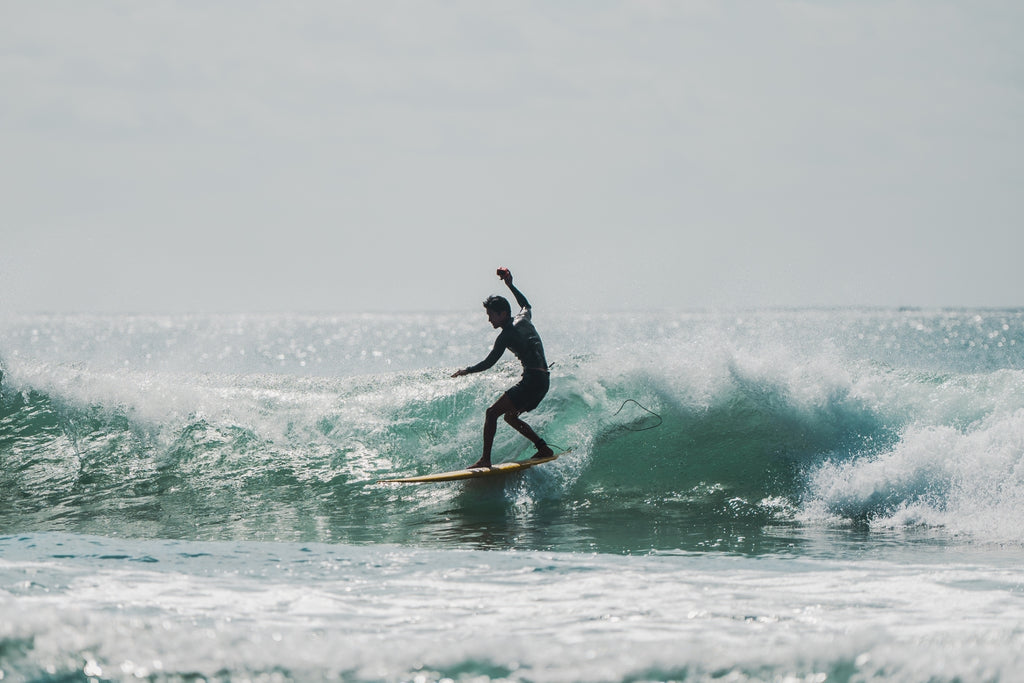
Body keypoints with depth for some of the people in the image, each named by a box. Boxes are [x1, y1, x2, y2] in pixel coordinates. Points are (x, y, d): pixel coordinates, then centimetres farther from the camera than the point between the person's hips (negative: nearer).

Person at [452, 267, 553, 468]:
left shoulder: (507, 335, -10)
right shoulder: (524, 319, 12)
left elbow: (488, 363, -8)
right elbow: (525, 304, 38)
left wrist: (467, 371, 6)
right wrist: (510, 286, 39)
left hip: (532, 380, -10)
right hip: (543, 381, 10)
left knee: (492, 413, -13)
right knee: (510, 416, 23)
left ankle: (485, 459, -21)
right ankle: (544, 448, 19)